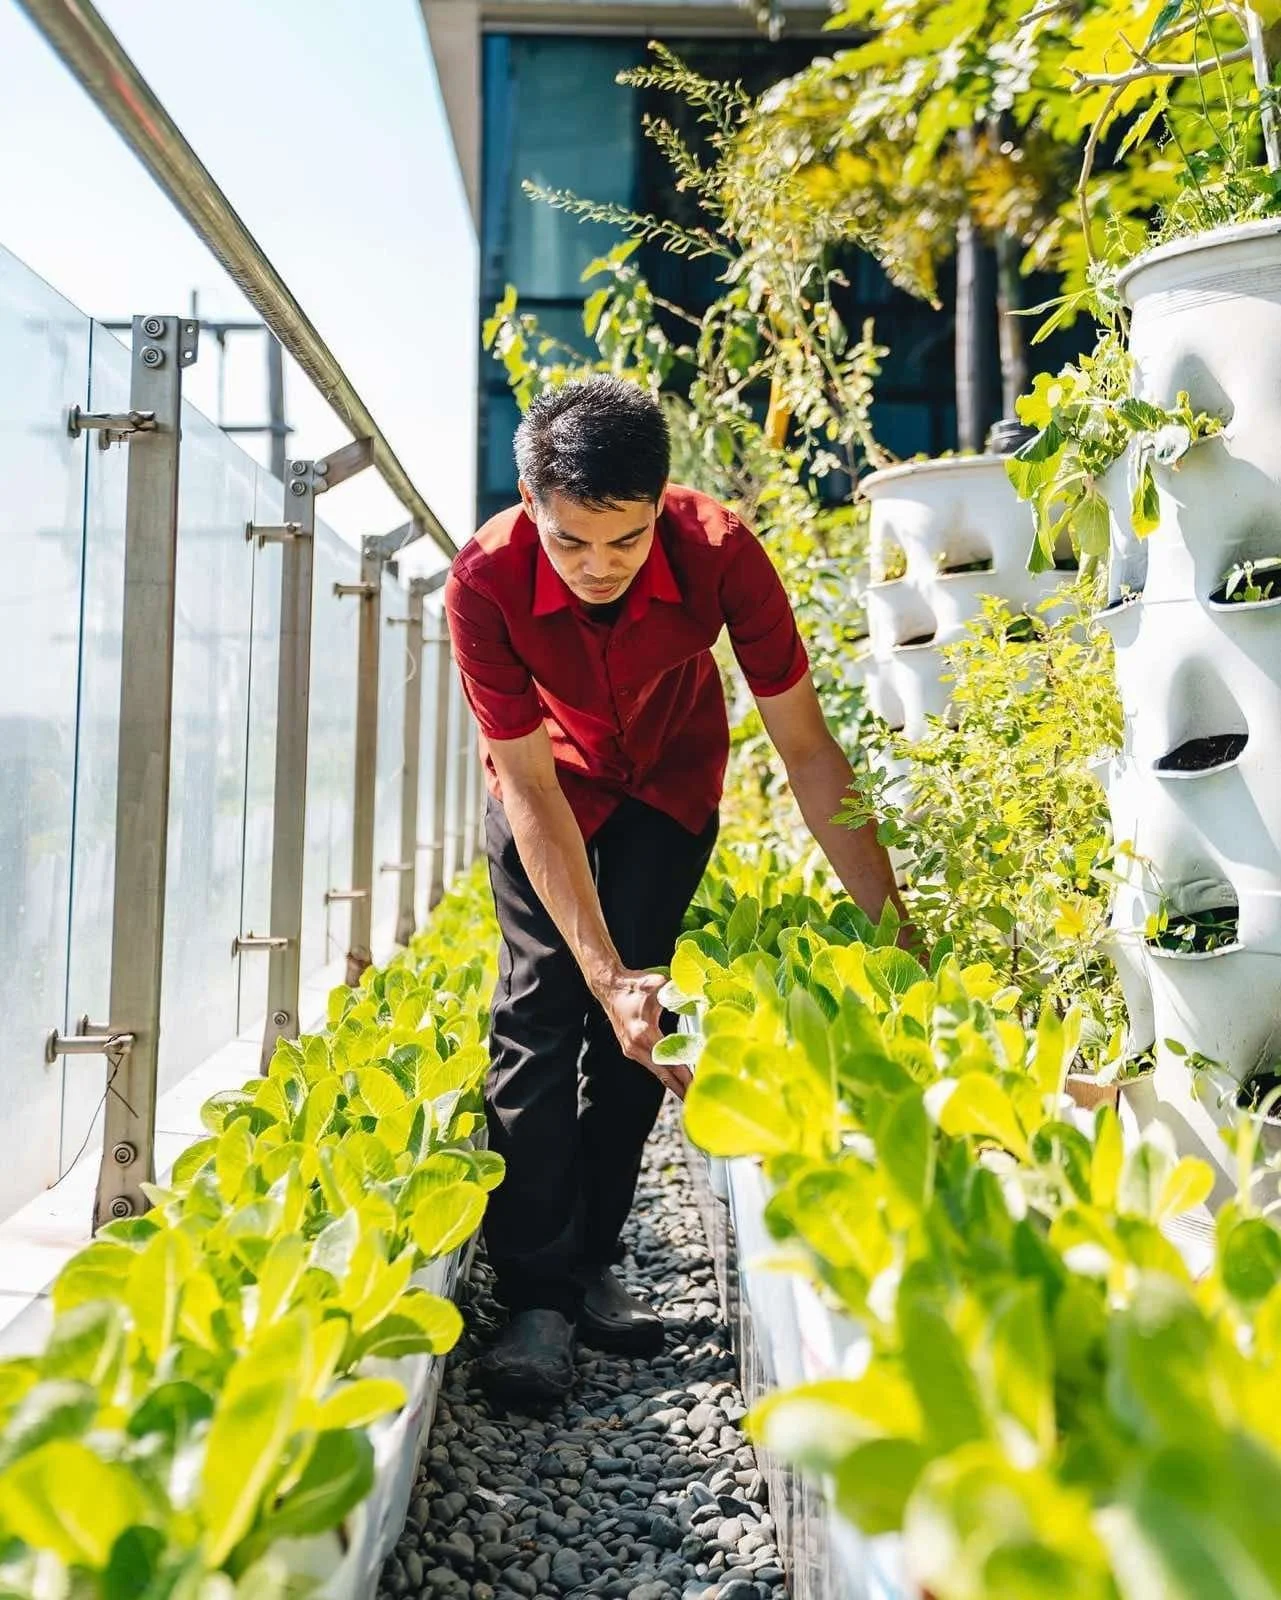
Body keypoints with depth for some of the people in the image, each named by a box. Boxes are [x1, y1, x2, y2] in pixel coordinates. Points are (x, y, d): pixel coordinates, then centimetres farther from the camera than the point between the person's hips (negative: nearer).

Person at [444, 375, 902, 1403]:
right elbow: (532, 792, -32)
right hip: (551, 782, 0)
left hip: (671, 780, 1)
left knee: (634, 1021, -5)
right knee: (543, 1008, -13)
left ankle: (592, 1259, 11)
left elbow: (807, 749, -26)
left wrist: (892, 925, -29)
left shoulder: (719, 553, -33)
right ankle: (538, 1295, -6)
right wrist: (605, 973, -39)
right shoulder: (487, 583, -34)